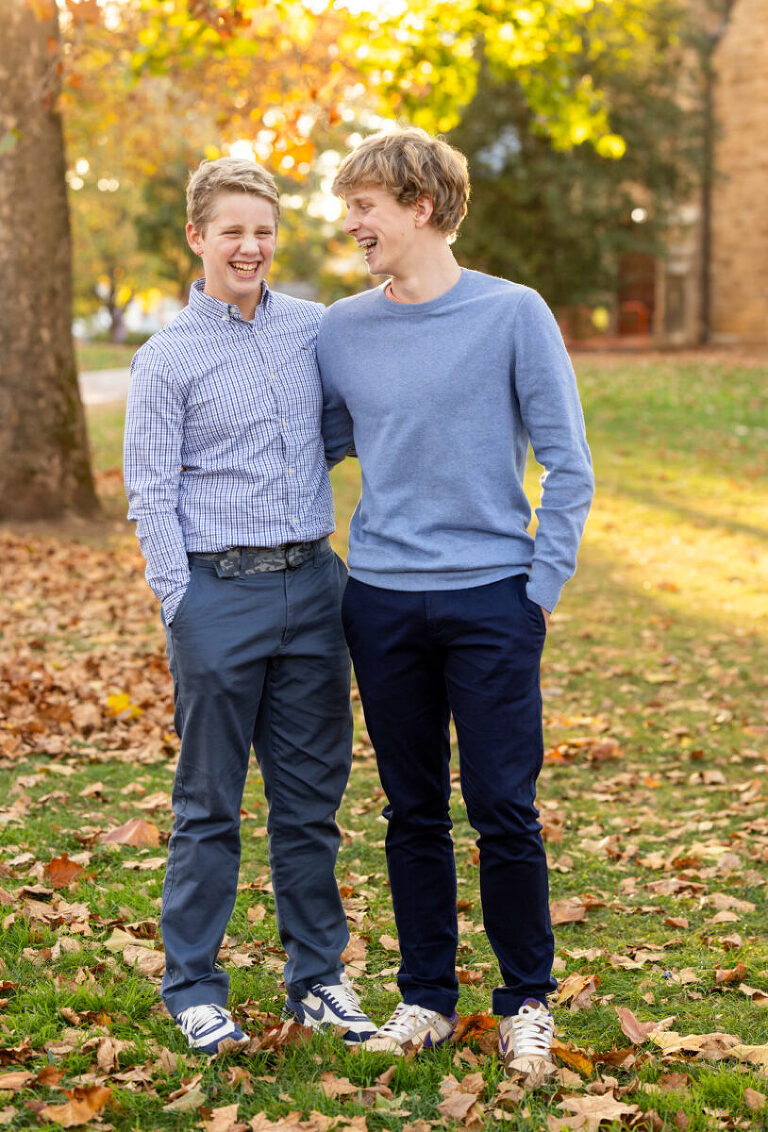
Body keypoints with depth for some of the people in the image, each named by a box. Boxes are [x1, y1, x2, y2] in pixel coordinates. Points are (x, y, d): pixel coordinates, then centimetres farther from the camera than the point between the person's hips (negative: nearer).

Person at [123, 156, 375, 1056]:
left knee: (312, 795, 11)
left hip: (312, 585, 4)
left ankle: (317, 977, 24)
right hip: (220, 592, -4)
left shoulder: (313, 329, 8)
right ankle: (193, 988, 20)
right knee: (209, 803, 6)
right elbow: (151, 495, -4)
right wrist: (182, 610, -10)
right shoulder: (168, 358, -3)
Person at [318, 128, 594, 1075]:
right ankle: (426, 996, 24)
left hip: (492, 600, -3)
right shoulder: (339, 331, 7)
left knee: (504, 809, 0)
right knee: (414, 812, 10)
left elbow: (567, 463, -2)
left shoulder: (513, 315, -3)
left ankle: (527, 1001, 17)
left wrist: (544, 583, -6)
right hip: (382, 603, 3)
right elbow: (309, 450, 19)